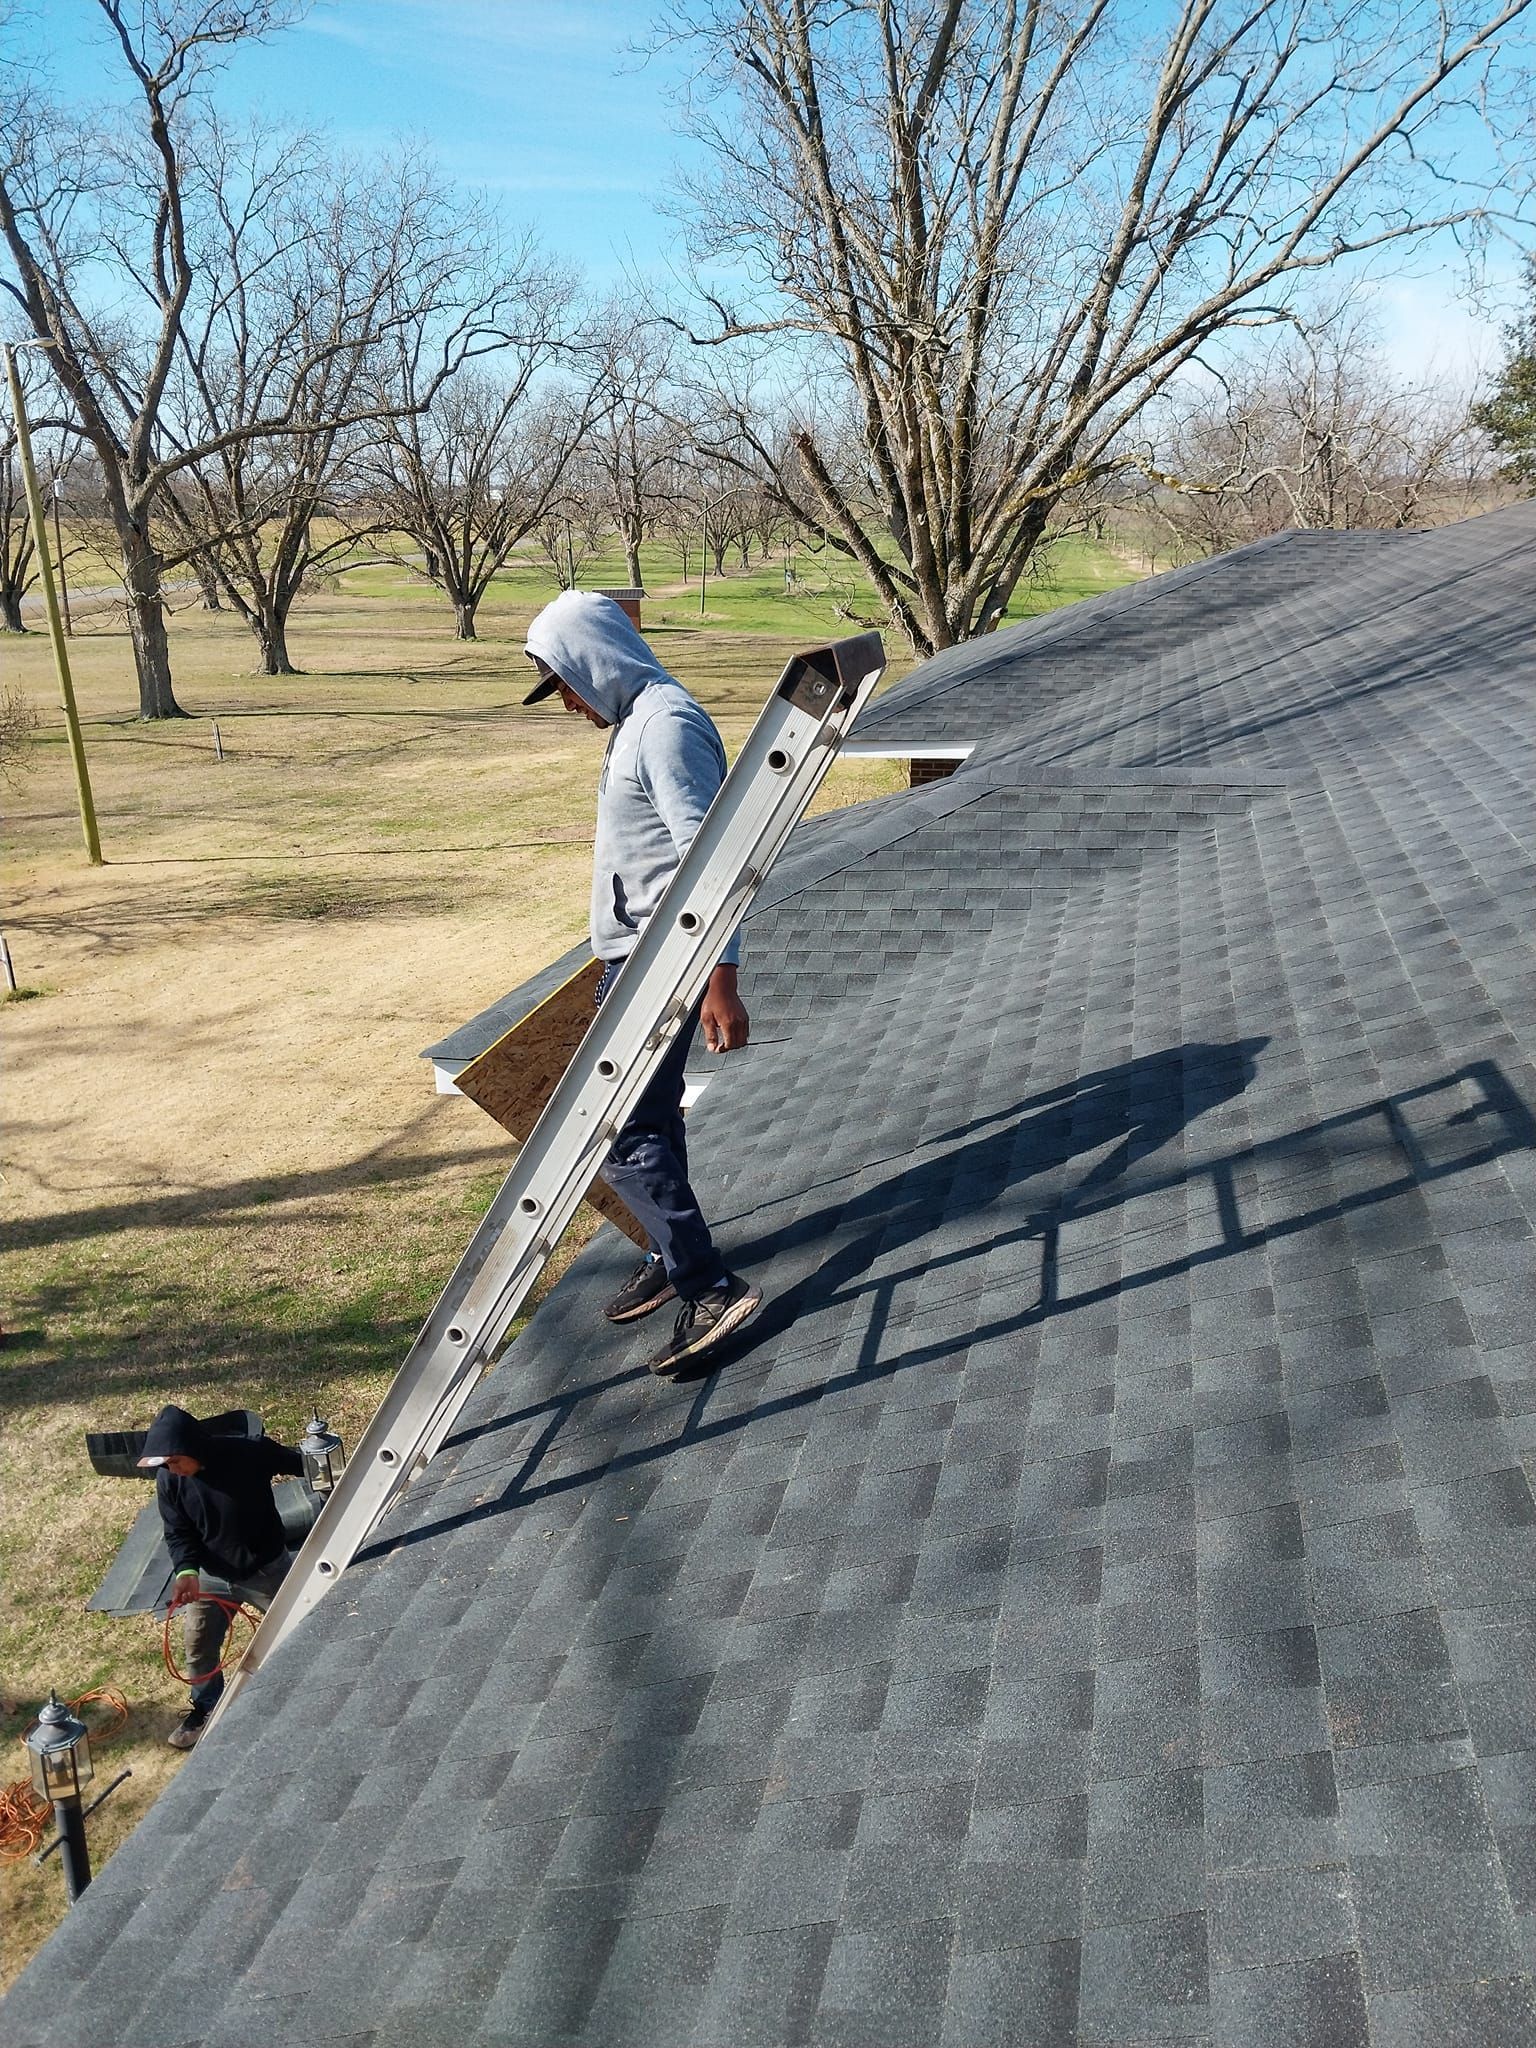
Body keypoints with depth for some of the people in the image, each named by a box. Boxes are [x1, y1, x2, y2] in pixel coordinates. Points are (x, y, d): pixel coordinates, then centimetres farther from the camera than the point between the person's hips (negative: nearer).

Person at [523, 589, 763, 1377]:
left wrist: (719, 979, -28)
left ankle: (711, 1287, -7)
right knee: (647, 1113, 19)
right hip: (633, 955, 11)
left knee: (619, 1129, -12)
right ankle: (670, 1257, 33)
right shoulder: (635, 721, 14)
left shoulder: (667, 724, -18)